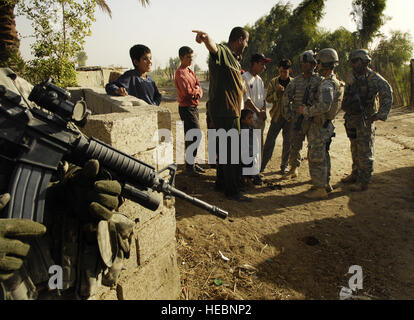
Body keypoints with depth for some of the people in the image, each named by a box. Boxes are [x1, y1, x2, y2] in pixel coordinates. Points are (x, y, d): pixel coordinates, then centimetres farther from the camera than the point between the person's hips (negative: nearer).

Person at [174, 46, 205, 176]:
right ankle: (190, 165, -3)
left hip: (193, 107, 9)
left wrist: (198, 93, -13)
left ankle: (190, 162, 22)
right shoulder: (180, 73, -13)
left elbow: (199, 87, 9)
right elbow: (187, 91, -25)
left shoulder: (190, 71, 17)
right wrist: (196, 89, -6)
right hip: (186, 108, -9)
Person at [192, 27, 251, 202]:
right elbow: (213, 47, -37)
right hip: (225, 111, -11)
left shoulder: (233, 57, 21)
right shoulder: (223, 51, -11)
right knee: (232, 152, -7)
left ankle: (221, 183, 32)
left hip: (230, 111, 11)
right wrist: (206, 38, -57)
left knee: (226, 149, 19)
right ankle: (232, 191, 2)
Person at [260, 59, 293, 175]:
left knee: (287, 142, 6)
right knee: (269, 141, -2)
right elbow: (268, 99, -1)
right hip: (277, 115, 0)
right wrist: (277, 92, -17)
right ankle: (262, 165, 5)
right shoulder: (273, 82, 5)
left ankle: (284, 165, 20)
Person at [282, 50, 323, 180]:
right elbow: (287, 96, 15)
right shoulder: (296, 80, 9)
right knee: (295, 144, 8)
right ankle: (293, 169, 21)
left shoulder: (319, 80, -2)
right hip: (297, 119, 3)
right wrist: (288, 113, 7)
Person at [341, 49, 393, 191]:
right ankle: (355, 174, 30)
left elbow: (387, 97, -11)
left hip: (366, 121, -7)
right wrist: (347, 115, 9)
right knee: (355, 150, 17)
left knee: (365, 152, -3)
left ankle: (363, 181, 3)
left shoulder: (375, 79, -9)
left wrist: (380, 114, -17)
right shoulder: (351, 79, 10)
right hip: (352, 119, 7)